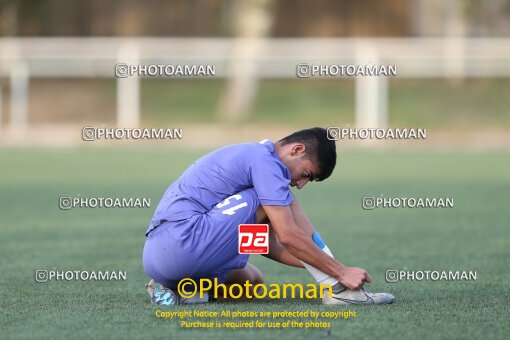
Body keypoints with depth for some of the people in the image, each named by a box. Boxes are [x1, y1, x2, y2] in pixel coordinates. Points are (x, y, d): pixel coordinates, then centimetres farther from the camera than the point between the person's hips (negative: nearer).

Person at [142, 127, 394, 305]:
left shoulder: (250, 155, 23)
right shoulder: (265, 161, -8)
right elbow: (288, 236, -14)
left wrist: (314, 264, 17)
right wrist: (342, 272, -9)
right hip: (182, 242, -10)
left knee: (253, 281, 27)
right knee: (277, 203, -5)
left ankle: (170, 288, 9)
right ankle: (337, 288, -6)